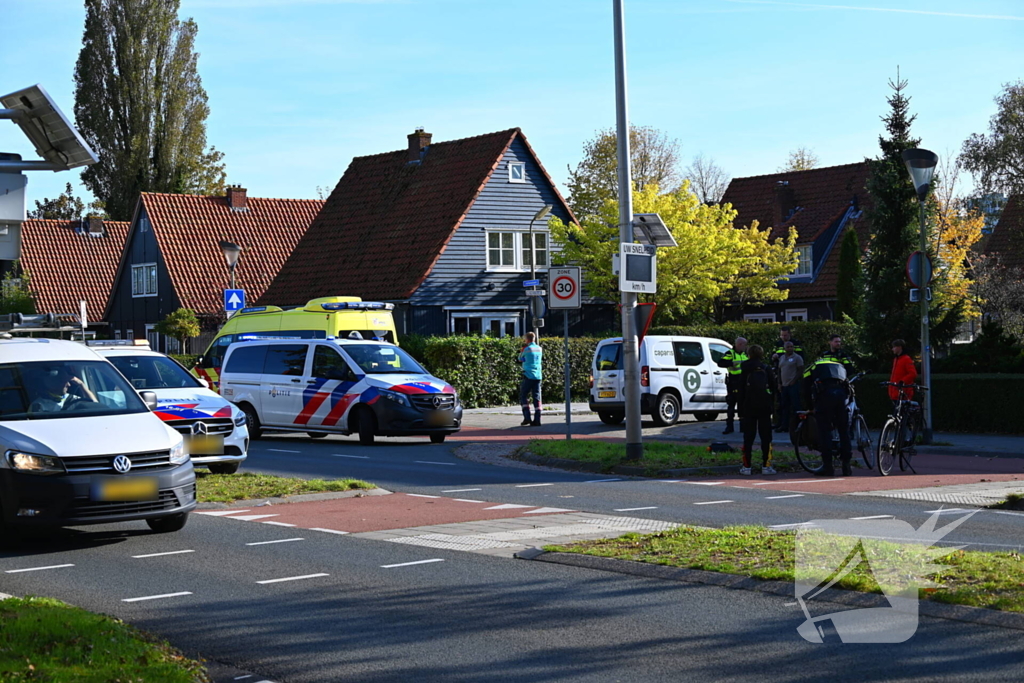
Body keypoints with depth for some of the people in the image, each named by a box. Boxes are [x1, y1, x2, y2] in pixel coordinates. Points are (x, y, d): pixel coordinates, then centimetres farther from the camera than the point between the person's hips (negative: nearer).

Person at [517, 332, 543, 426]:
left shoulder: (527, 349, -8)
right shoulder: (539, 349, 9)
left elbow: (520, 359, 5)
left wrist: (522, 349, 14)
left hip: (528, 376, -5)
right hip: (538, 376, 5)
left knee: (523, 396, 3)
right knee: (537, 398, 6)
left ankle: (527, 418, -7)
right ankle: (537, 419, 2)